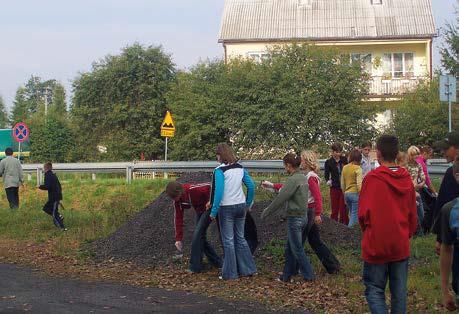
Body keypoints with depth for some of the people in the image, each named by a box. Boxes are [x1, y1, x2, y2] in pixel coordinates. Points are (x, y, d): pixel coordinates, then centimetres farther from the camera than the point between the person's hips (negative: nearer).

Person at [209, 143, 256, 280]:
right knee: (240, 238, 17)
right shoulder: (240, 168, 5)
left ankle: (230, 273, 9)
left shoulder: (219, 170, -13)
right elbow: (251, 186, 6)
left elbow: (218, 192, -19)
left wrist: (214, 211, -14)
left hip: (227, 208, -6)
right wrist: (248, 204, 16)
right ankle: (247, 269, 20)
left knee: (228, 240, 3)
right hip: (241, 206, 6)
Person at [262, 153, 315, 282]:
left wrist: (266, 212, -8)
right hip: (303, 216, 9)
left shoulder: (293, 179, -19)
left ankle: (308, 275, 9)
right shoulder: (303, 178, 9)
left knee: (297, 249, 3)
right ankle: (287, 275, 22)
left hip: (295, 218, -9)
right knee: (289, 248, 16)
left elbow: (280, 199, -17)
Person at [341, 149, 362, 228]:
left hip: (347, 194, 6)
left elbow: (342, 184, 12)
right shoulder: (357, 168, -11)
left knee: (353, 214, 18)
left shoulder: (345, 168, 7)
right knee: (354, 216, -1)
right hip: (355, 193, -6)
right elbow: (359, 184, -16)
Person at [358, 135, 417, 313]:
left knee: (374, 290, 5)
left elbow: (363, 213, -14)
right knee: (399, 292, 13)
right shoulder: (407, 179, 0)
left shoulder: (372, 178, -15)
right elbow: (412, 214, 8)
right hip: (401, 245, 4)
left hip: (376, 245, -4)